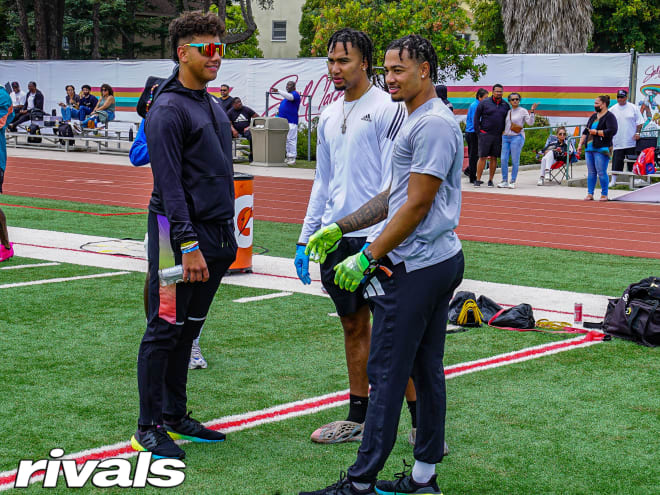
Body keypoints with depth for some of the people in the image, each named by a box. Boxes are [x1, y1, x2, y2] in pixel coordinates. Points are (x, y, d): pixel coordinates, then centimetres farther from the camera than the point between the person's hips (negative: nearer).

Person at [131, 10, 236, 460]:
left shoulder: (214, 105, 15)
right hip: (179, 235, -8)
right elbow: (169, 184, -18)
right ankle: (150, 427, 6)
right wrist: (188, 245, -23)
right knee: (165, 330, -2)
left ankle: (175, 416, 24)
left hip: (216, 237, 8)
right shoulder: (169, 109, -12)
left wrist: (226, 237, 17)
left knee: (187, 330, 14)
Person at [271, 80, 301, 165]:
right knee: (286, 140, 9)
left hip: (291, 122, -9)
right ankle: (288, 157, 12)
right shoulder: (287, 95, 23)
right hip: (284, 121, 9)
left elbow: (290, 97, -27)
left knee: (291, 139, -10)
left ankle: (292, 157, -8)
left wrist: (278, 91, -33)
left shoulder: (295, 94, -5)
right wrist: (280, 112, 11)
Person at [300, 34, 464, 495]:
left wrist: (368, 258, -15)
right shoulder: (419, 121, 19)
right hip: (439, 262, 11)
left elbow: (416, 205, -18)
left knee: (387, 373, -7)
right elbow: (393, 197, 22)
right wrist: (340, 228, 18)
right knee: (427, 369, 11)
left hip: (415, 267, -11)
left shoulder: (434, 124, -14)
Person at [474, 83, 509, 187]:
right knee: (482, 157, -5)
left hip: (498, 136, 3)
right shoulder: (484, 103, 0)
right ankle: (478, 180, -1)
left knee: (494, 158, 5)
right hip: (485, 135, -3)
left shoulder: (505, 105, 10)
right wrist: (478, 132, -4)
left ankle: (490, 180, 12)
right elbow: (476, 117, 2)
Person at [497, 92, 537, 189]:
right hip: (505, 137, 5)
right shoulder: (508, 112, 15)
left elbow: (530, 122, -8)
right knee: (503, 160, -1)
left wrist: (532, 111, -16)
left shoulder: (523, 111, 1)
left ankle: (513, 182, 4)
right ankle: (504, 181, 7)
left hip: (517, 137, -5)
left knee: (515, 161, -3)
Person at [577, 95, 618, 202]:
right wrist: (580, 144, 14)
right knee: (591, 172, 7)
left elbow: (612, 131, -17)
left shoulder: (609, 116, -4)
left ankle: (604, 195, 1)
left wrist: (596, 132, -13)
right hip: (589, 148, 7)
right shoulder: (593, 117, 19)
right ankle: (590, 194, 10)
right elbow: (585, 132, 23)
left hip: (601, 149, -7)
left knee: (601, 172, -7)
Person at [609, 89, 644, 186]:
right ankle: (613, 180, 3)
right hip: (617, 141, 1)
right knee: (616, 162, -3)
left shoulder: (633, 108, 3)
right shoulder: (612, 110, 6)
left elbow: (639, 122, 6)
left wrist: (637, 133, -6)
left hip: (631, 141, -1)